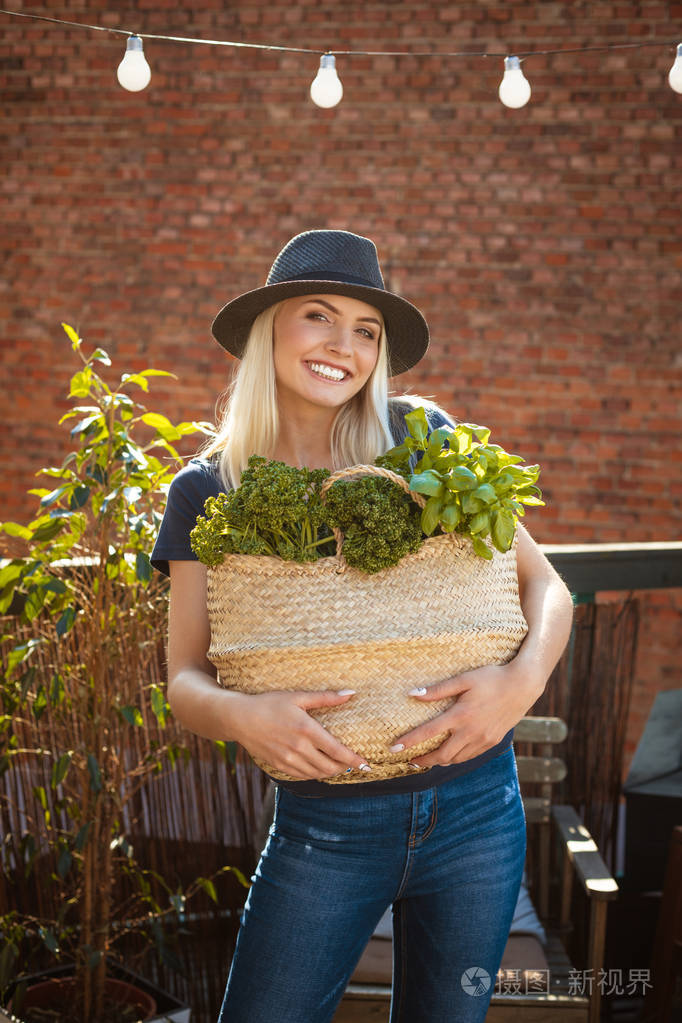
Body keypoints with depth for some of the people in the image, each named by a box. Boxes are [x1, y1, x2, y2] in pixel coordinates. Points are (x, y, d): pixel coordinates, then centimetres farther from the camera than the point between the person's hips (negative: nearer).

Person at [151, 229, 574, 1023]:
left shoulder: (419, 438, -1)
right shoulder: (208, 490, 0)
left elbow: (544, 583, 1)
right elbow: (185, 681, -2)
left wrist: (522, 680, -19)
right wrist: (239, 715, -25)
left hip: (476, 808, 1)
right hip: (327, 826, 0)